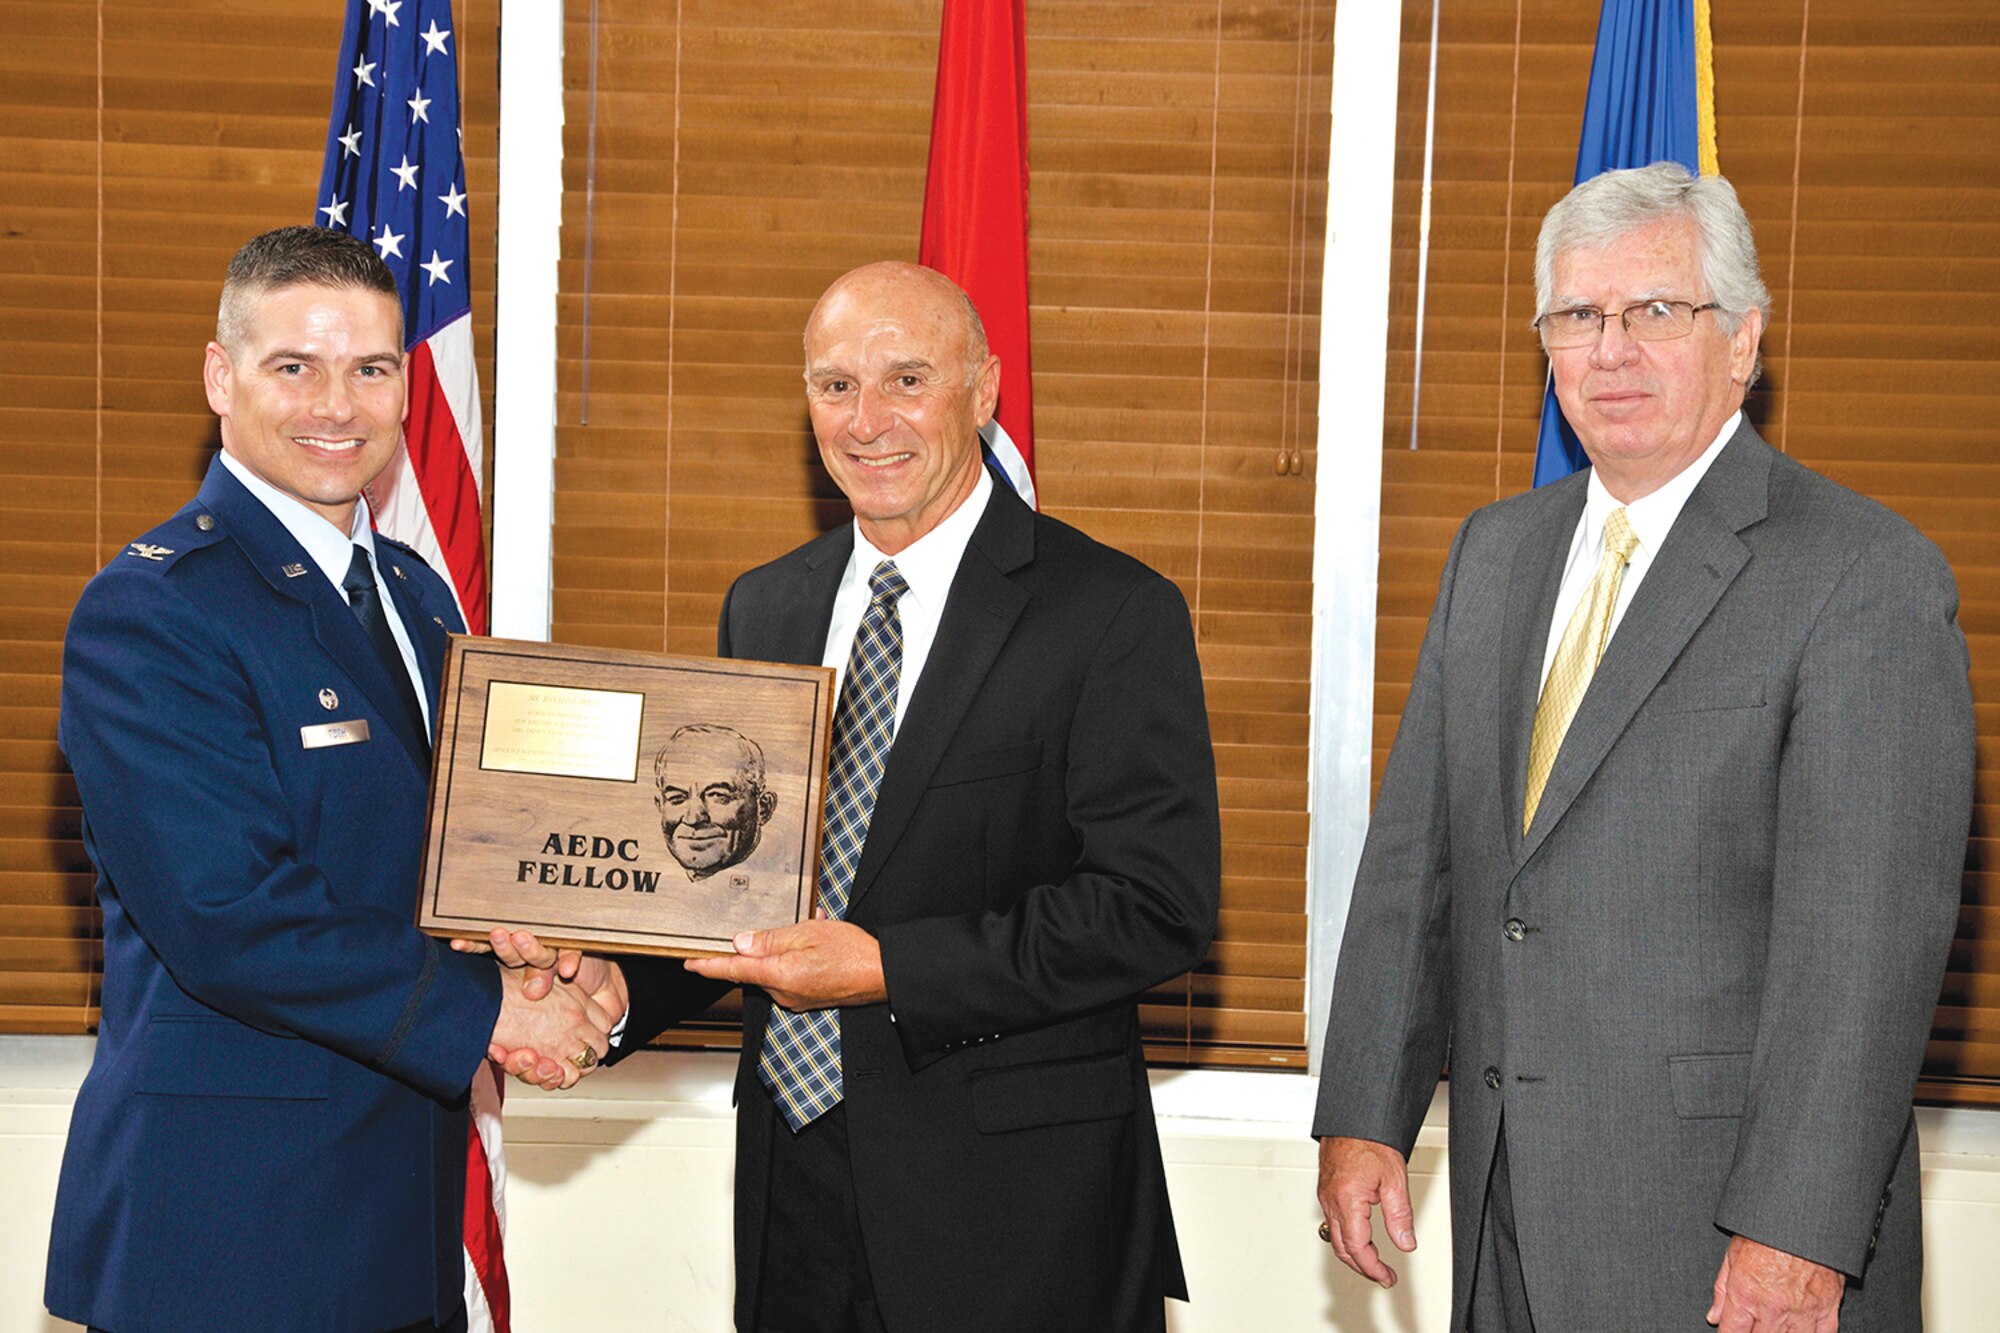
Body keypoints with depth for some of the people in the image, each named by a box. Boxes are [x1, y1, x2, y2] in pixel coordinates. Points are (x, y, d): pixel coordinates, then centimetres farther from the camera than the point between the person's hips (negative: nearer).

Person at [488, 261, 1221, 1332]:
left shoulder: (1116, 614, -10)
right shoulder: (762, 610, 9)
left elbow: (1160, 903, -16)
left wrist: (889, 970, -21)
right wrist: (611, 987, -7)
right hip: (794, 1169, 5)